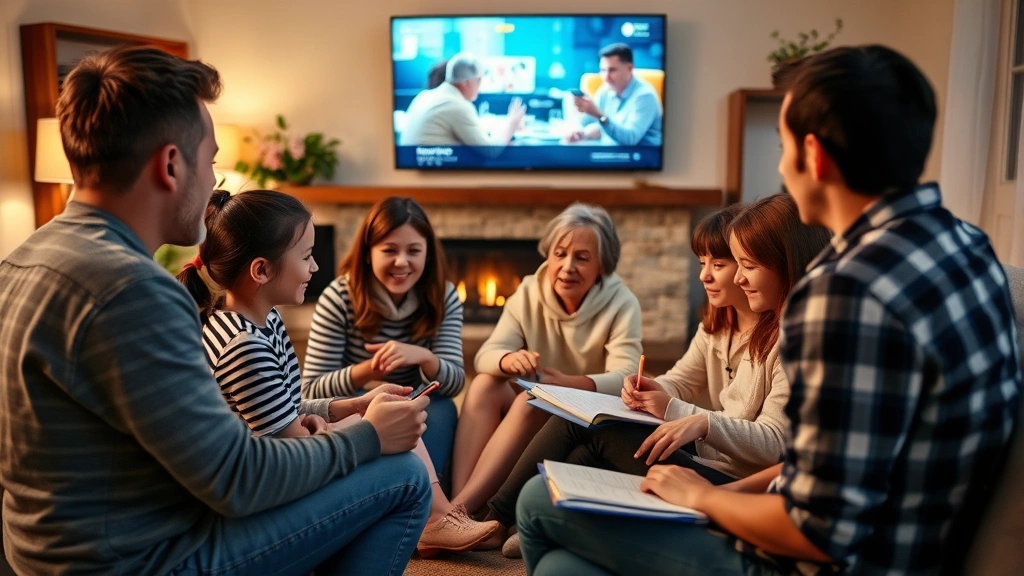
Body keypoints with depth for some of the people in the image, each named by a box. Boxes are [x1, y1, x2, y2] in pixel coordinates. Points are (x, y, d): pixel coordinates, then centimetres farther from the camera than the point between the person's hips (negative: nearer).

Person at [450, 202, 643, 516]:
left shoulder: (621, 304, -12)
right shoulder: (529, 292, -3)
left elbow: (625, 379, -25)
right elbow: (486, 355, -13)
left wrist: (569, 384, -45)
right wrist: (509, 360, -39)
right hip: (535, 413, 4)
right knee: (484, 383, -25)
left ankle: (459, 509, -37)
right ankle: (458, 505, -34)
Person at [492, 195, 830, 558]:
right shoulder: (716, 325, 11)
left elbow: (775, 443, -21)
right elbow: (679, 383, 10)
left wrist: (703, 423, -36)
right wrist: (652, 393, -14)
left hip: (731, 485, -9)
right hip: (699, 455, 9)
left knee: (591, 426, -17)